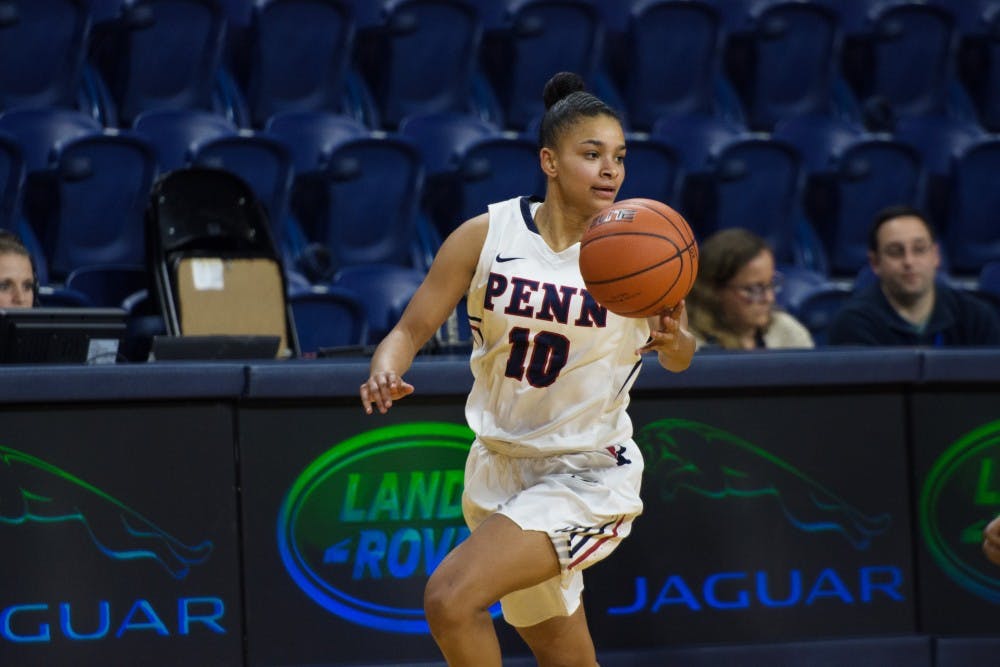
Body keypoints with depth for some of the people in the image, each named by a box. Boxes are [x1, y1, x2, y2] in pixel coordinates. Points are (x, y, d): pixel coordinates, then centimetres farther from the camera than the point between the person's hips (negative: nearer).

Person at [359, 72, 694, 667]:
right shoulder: (486, 236, -6)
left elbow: (679, 359, 4)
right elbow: (411, 331, -1)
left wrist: (672, 340, -20)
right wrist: (385, 374, -24)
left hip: (590, 476, -4)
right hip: (502, 469, 4)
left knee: (451, 598, -25)